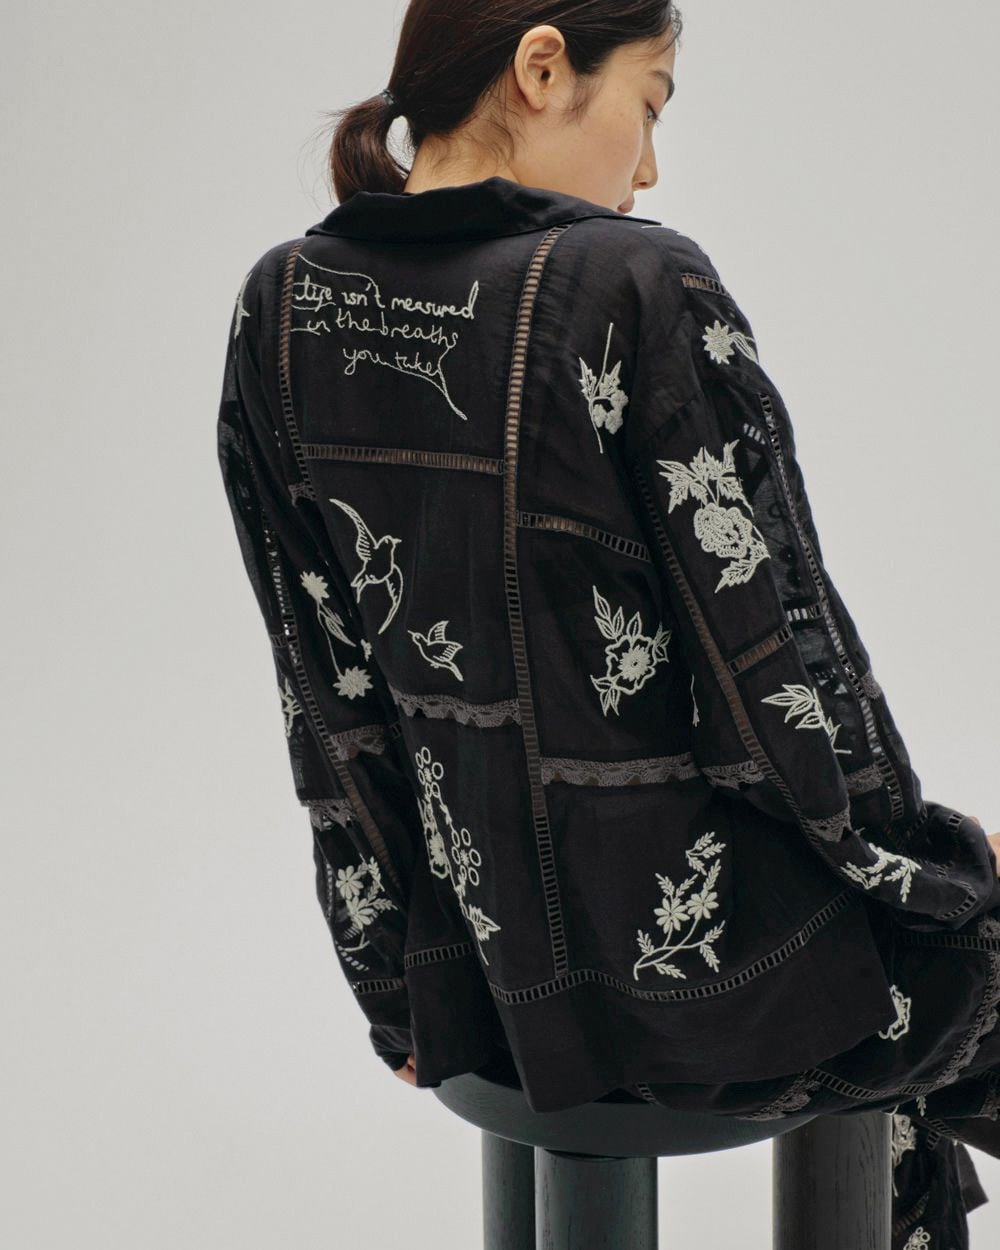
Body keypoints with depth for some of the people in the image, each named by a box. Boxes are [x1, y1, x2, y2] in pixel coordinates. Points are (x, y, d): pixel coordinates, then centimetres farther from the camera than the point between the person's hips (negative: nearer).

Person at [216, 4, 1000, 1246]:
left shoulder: (278, 309, -1)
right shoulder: (638, 288, -21)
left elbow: (330, 704, 3)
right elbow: (776, 668, -16)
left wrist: (403, 995, 13)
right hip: (724, 986, -7)